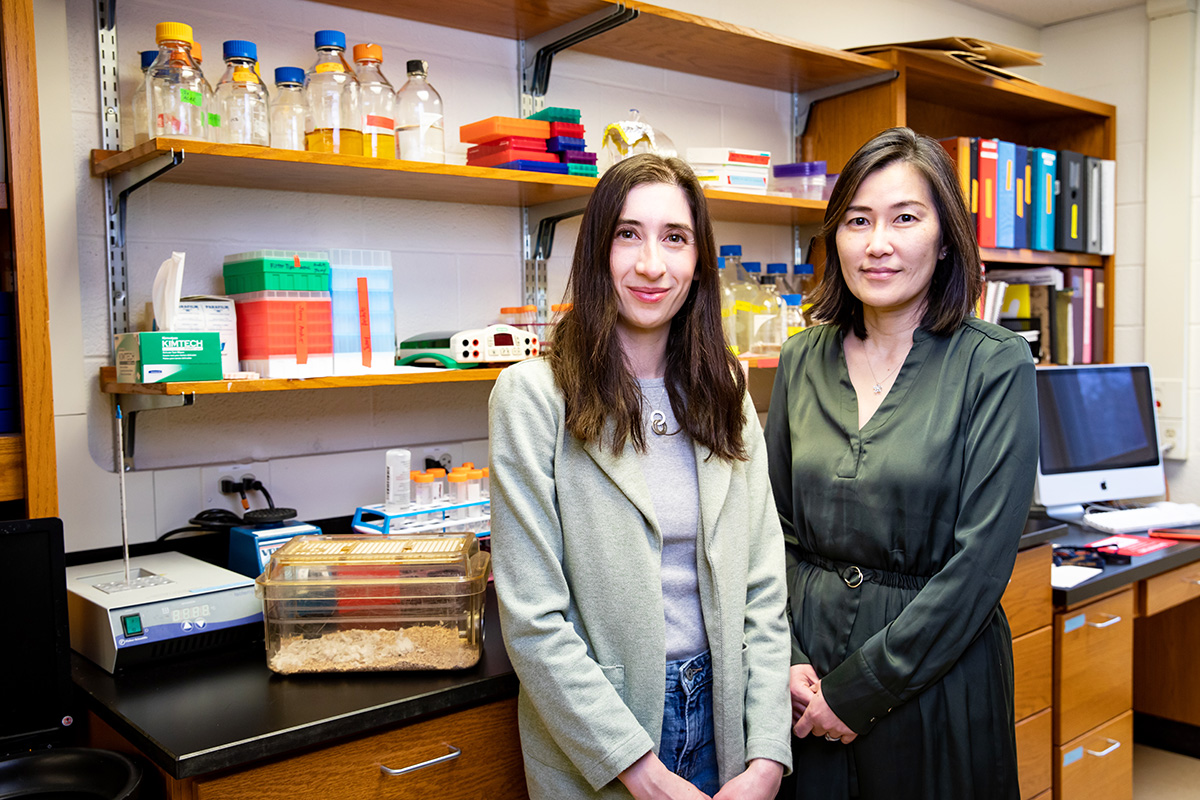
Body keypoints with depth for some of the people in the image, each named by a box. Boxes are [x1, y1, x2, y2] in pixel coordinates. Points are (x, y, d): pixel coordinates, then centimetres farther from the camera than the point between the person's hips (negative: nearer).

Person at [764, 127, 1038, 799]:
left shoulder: (997, 365, -10)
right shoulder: (803, 361, 2)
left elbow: (980, 560, -15)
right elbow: (776, 528, 6)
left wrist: (859, 688, -14)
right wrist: (785, 658, -6)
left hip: (938, 674, -3)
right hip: (810, 681, 4)